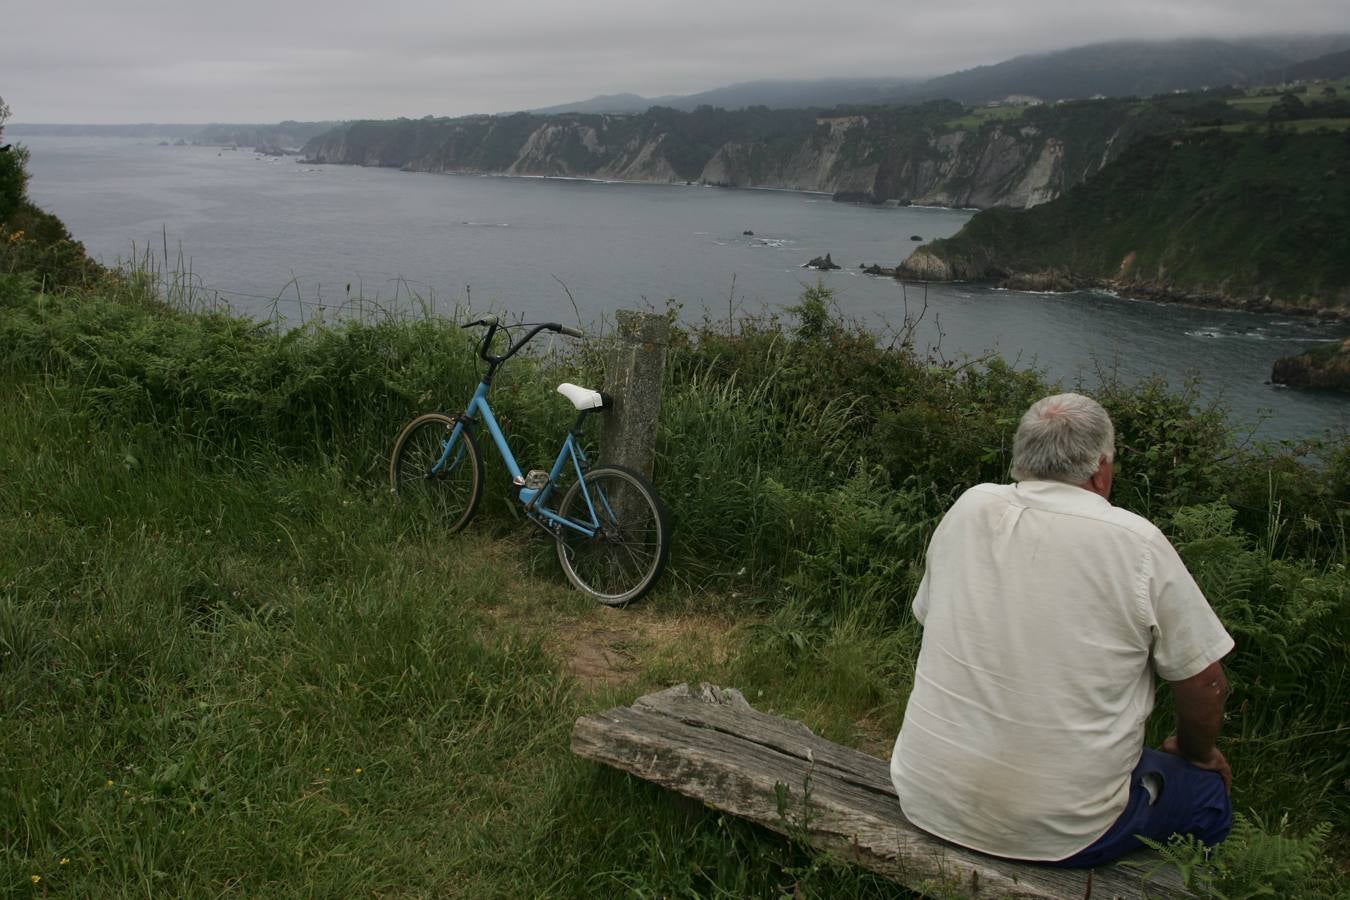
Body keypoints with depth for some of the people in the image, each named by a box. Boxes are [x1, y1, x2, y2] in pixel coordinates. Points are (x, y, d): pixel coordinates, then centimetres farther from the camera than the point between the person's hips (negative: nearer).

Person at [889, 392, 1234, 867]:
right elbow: (1205, 681, -4)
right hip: (1061, 833, -4)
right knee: (1209, 795, 22)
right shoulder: (1137, 543, -14)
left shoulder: (968, 508, -3)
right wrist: (1198, 753, 18)